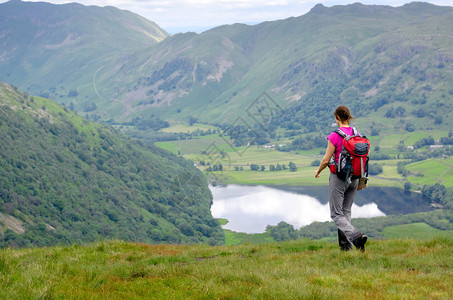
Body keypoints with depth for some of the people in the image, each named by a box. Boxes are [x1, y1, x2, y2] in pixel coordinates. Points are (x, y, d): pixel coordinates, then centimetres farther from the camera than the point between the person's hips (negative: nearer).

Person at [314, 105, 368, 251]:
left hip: (339, 177, -6)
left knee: (336, 214, 1)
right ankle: (345, 245, 15)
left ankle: (356, 236, -22)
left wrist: (318, 171, 8)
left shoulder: (335, 136, -16)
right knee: (346, 211, 17)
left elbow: (326, 160, -12)